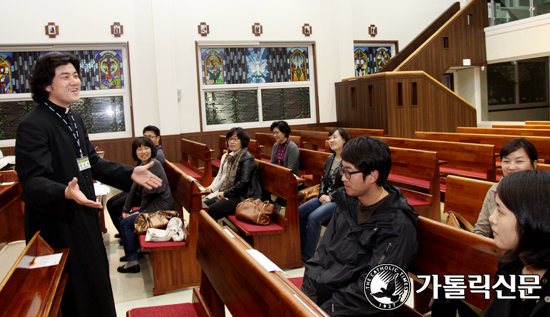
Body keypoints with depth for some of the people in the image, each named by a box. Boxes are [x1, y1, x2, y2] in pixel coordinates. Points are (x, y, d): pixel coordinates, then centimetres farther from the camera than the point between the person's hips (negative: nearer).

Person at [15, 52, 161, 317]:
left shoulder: (75, 119, 11)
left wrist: (130, 174, 7)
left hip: (85, 218, 9)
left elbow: (92, 163, 17)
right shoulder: (33, 126, -19)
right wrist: (66, 193, -45)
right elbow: (32, 181, -26)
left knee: (95, 285, 22)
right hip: (57, 228, -9)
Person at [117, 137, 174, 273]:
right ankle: (134, 250, 28)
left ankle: (132, 262, -2)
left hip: (160, 208, -9)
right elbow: (134, 189, 11)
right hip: (152, 206, 9)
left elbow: (149, 192, -17)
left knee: (125, 223, -9)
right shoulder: (141, 165, 10)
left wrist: (141, 210, -5)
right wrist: (126, 210, 8)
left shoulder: (154, 164, -19)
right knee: (122, 219, 13)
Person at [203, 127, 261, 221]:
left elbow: (243, 182, -21)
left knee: (209, 211, -18)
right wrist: (221, 190, 2)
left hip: (243, 198, -9)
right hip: (231, 195, 9)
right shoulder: (232, 156, 14)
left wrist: (225, 193, -14)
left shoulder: (247, 158, -15)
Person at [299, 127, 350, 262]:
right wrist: (322, 195, 0)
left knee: (314, 217, -27)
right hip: (326, 197, 8)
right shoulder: (330, 159, 14)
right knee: (299, 212, -6)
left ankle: (307, 255, -15)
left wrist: (331, 198, -16)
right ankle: (301, 247, 6)